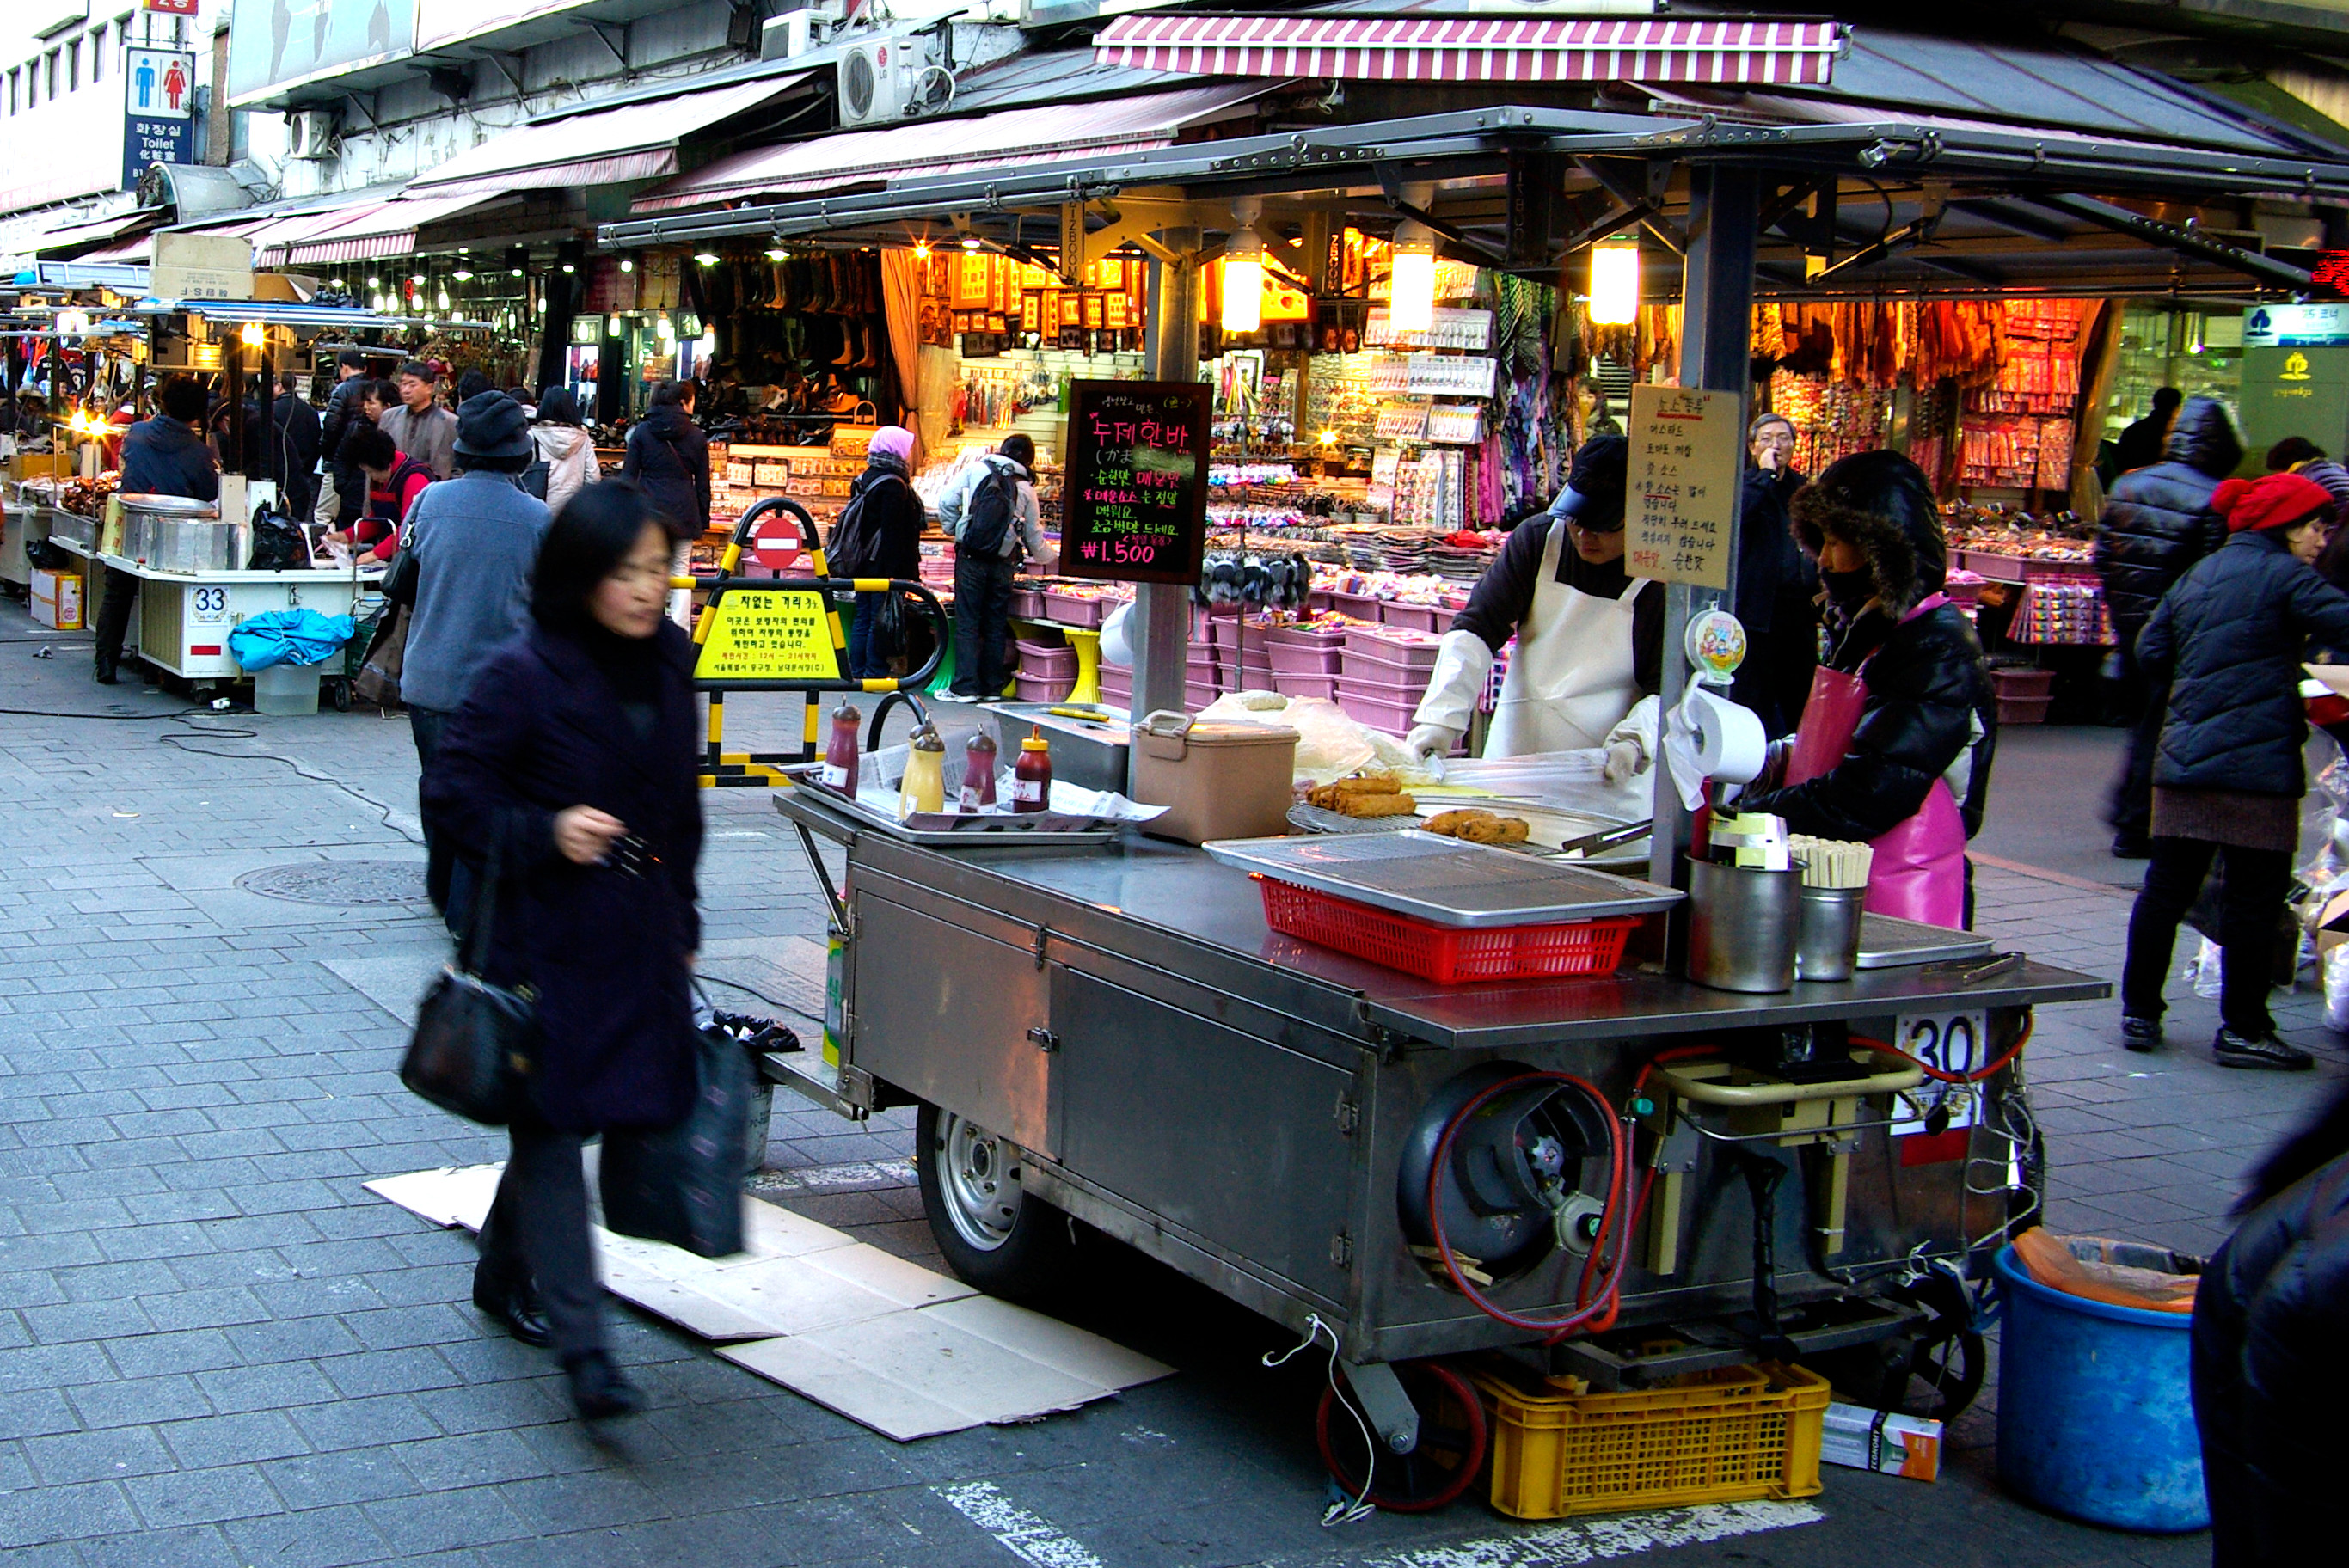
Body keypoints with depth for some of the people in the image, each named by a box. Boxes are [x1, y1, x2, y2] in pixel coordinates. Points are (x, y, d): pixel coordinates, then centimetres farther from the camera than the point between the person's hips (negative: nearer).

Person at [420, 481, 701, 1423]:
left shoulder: (668, 667, 7)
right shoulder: (523, 676, -12)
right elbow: (451, 796, -8)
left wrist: (680, 922, 19)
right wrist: (543, 833, -22)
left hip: (641, 941, 6)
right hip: (548, 939, -6)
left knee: (574, 1111, 14)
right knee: (553, 1123, -5)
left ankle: (503, 1272, 37)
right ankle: (582, 1346, -6)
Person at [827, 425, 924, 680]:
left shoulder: (866, 478, 12)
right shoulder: (893, 485, -16)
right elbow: (893, 532, -20)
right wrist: (896, 573, -20)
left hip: (864, 564, 9)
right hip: (884, 566, -9)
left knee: (863, 619, 12)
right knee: (881, 620, -4)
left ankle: (857, 673, 16)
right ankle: (875, 673, -3)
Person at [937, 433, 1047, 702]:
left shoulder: (976, 470, 2)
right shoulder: (1026, 488, 5)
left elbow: (947, 501, -3)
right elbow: (1033, 536, 12)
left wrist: (952, 529, 13)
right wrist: (1046, 558, 30)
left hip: (971, 558, -1)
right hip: (1003, 564, 2)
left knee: (967, 623, 1)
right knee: (996, 626, 10)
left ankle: (966, 686, -4)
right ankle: (992, 687, 12)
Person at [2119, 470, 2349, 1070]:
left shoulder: (2196, 576, 15)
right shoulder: (2283, 577, -7)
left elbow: (2151, 649, 17)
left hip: (2182, 761, 7)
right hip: (2256, 765, -7)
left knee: (2166, 887, 11)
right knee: (2254, 898, 0)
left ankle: (2139, 1013, 16)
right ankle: (2243, 1030, 4)